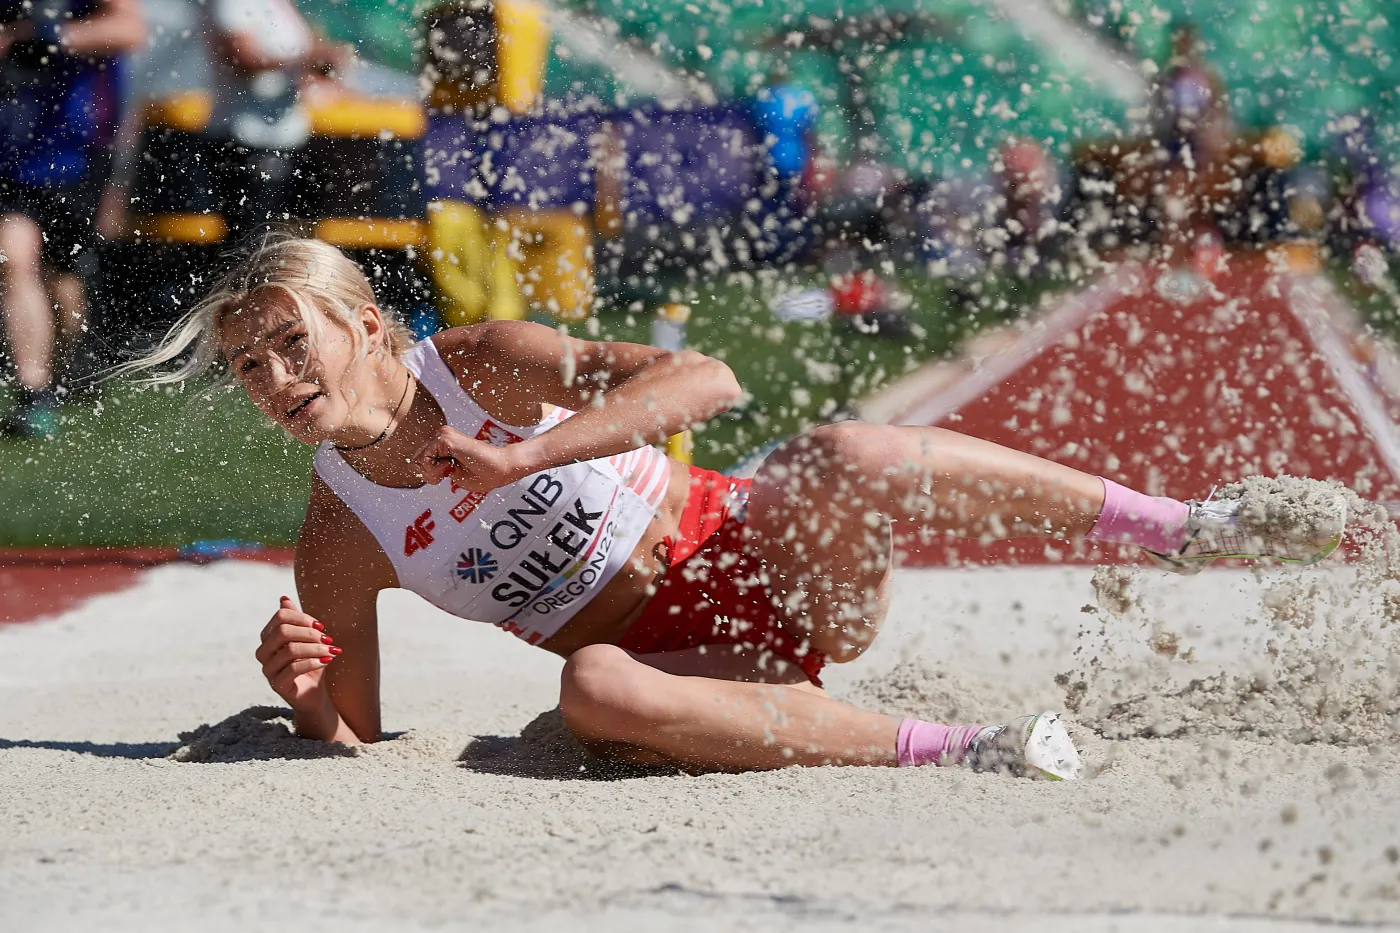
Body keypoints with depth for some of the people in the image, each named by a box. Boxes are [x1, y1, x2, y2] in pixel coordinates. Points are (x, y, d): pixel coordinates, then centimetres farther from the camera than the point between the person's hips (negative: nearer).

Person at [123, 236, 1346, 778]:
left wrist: (523, 458, -31)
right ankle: (950, 749, -33)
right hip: (673, 661, 2)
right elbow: (358, 741, 4)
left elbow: (707, 382, -22)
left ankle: (1185, 529, -24)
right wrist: (304, 693, -20)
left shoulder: (486, 366, -9)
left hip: (753, 556, -1)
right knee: (592, 695, -37)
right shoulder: (337, 545, -1)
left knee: (839, 454, -35)